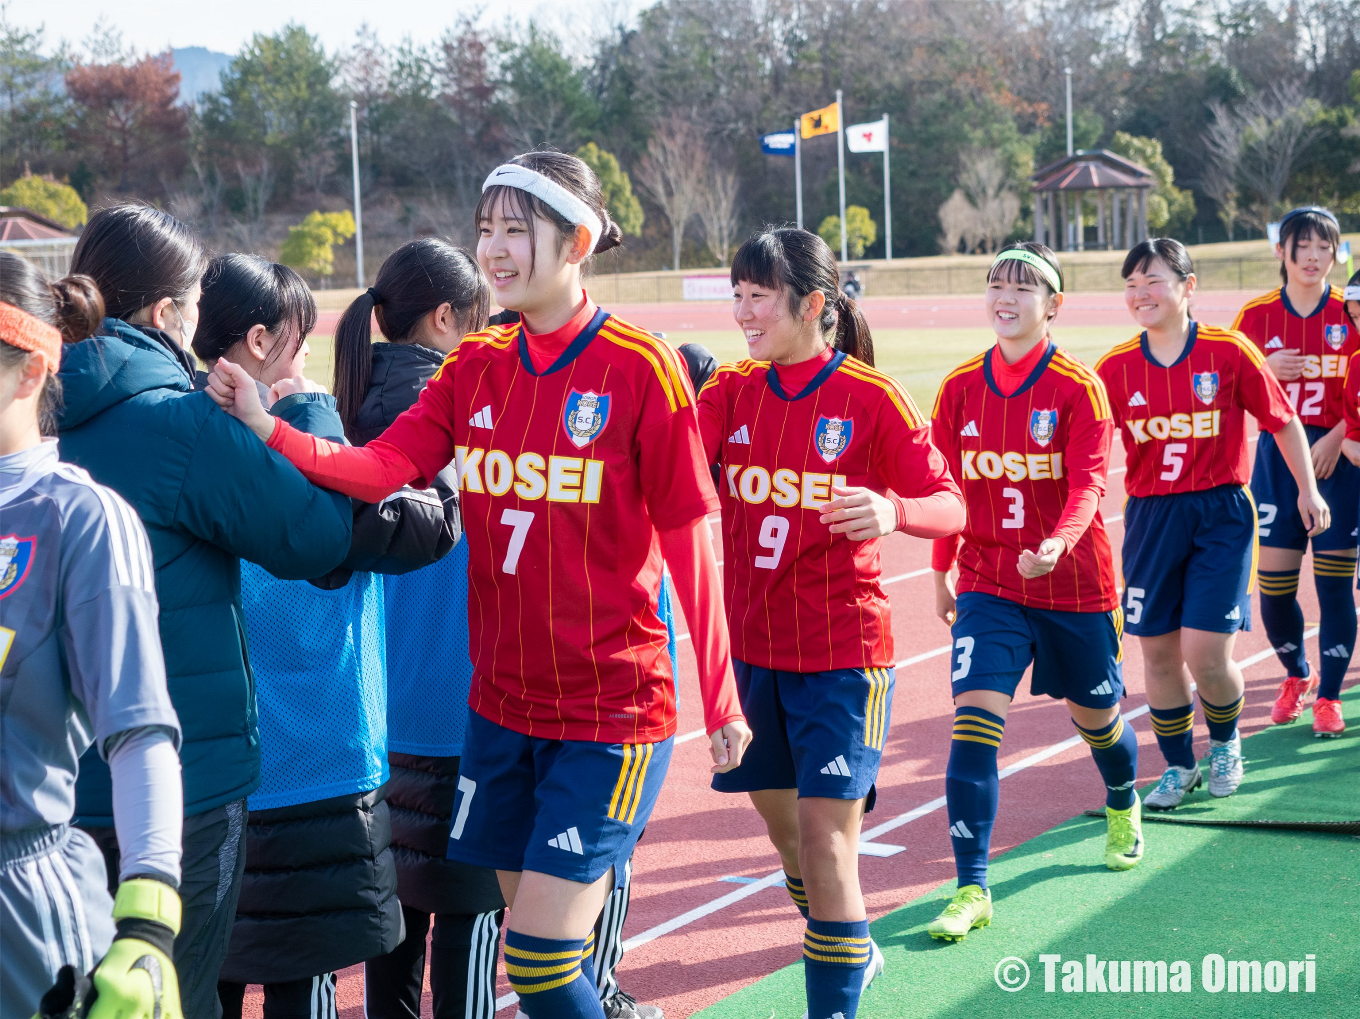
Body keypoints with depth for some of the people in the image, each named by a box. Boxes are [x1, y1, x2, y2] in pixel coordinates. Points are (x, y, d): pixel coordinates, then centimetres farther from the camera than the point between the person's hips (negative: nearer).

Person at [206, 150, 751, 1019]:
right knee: (536, 947, 12)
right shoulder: (476, 367, 5)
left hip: (613, 710, -5)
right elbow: (379, 468, -9)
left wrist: (720, 696, -4)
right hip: (502, 702, 5)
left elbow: (688, 540, -7)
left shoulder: (639, 368, -10)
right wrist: (270, 429, -25)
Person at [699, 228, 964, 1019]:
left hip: (842, 651, -5)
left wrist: (892, 511, -33)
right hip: (752, 647, 5)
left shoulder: (871, 398, -10)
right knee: (779, 815, 18)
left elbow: (952, 506, -13)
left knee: (826, 832, -10)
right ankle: (854, 951, 43)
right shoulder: (733, 391, 3)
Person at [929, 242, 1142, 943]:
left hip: (1074, 584, -1)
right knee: (973, 720, -15)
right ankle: (972, 890, -12)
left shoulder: (1078, 386, -10)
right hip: (988, 585, 1)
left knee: (1096, 716, 17)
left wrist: (1057, 543, -37)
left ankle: (1123, 810, 52)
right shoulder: (960, 387, 0)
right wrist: (941, 571, 14)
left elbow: (1087, 484, -18)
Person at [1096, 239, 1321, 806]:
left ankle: (1226, 741, 23)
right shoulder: (1116, 369, -1)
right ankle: (1178, 767, 26)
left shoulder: (1229, 353, -8)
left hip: (1221, 514, -3)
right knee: (1157, 651, 6)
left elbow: (1283, 422, 3)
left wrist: (1308, 491, 6)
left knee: (1205, 653, -9)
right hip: (1150, 518, 3)